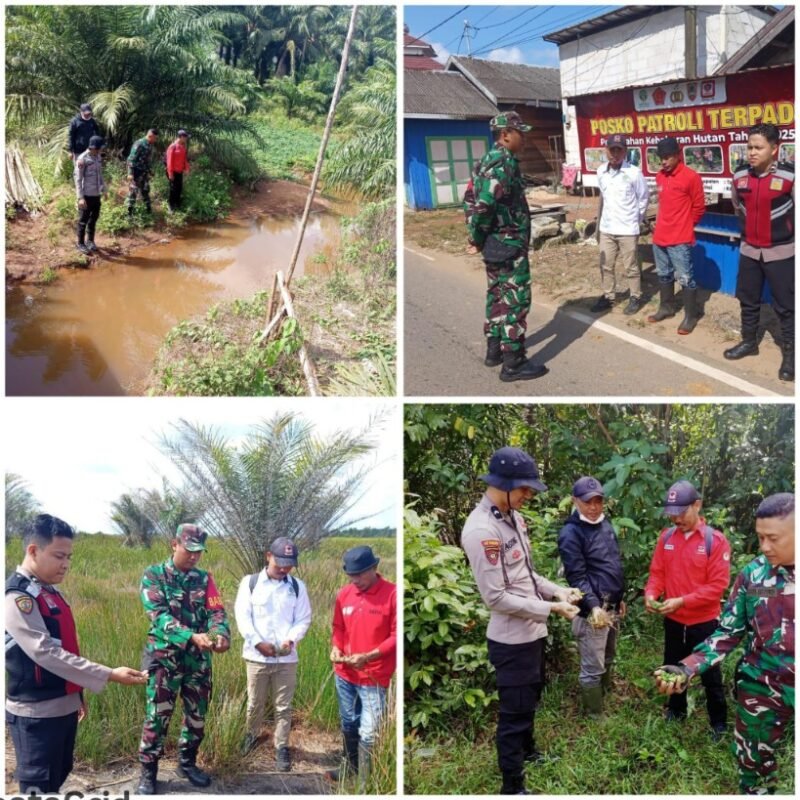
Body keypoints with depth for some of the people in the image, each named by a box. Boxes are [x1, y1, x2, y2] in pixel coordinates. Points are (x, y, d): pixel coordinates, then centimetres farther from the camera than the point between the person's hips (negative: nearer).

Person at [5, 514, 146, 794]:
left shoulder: (50, 591, 9)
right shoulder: (17, 597, -19)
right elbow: (46, 653, -26)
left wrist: (77, 694, 19)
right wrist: (109, 675, -28)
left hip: (64, 706, 9)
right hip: (36, 713, -9)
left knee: (59, 775, 17)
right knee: (40, 785, 1)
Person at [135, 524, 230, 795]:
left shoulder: (204, 578, 5)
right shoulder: (153, 575, -7)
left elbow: (216, 612, -4)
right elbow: (159, 615, -19)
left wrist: (221, 634, -28)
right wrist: (192, 636, -32)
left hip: (199, 658, 4)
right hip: (164, 657, -4)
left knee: (197, 715, 13)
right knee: (157, 716, 1)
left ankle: (187, 763, 32)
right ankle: (148, 772, 16)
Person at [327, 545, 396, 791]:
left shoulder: (392, 594, -14)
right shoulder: (344, 594, 2)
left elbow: (396, 635, -14)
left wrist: (369, 656, -23)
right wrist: (335, 648, -7)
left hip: (373, 678, -6)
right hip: (344, 674, 6)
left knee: (368, 734, -5)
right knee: (348, 724, 22)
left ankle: (365, 784, 6)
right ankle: (350, 766, 41)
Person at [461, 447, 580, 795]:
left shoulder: (513, 517, 4)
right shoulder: (481, 530, -25)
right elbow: (496, 597, -25)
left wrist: (557, 591, 0)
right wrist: (550, 608, -21)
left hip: (532, 632, 9)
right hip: (511, 639, -9)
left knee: (530, 699, 28)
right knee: (515, 711, 5)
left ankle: (527, 750, 51)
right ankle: (512, 786, 21)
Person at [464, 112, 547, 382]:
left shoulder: (485, 161, 11)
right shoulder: (505, 162, -18)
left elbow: (470, 200, 13)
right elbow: (484, 204, -27)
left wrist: (476, 237, 10)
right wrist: (477, 240, -14)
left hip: (493, 243, 10)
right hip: (509, 243, -10)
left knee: (497, 296, 18)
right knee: (516, 299, -4)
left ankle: (494, 350, 28)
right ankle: (513, 363, -1)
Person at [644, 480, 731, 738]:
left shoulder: (716, 540, -16)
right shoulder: (666, 537, -2)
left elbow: (717, 586, -18)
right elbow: (657, 573, 3)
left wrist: (682, 601, -26)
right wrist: (651, 594, -17)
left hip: (704, 622, -4)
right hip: (673, 621, 4)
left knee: (710, 675, 11)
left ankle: (718, 722, 30)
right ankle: (676, 710, 42)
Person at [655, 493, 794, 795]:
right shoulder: (752, 574, -7)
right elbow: (728, 633, -4)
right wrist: (687, 668, -17)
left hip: (791, 688, -1)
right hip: (761, 687, 1)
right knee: (753, 759, 15)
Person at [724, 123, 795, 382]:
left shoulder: (789, 176, -18)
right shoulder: (739, 176, -3)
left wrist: (784, 232, 3)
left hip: (781, 252, -5)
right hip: (749, 250, 5)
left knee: (785, 306, 2)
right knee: (748, 300, 16)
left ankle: (790, 353, 12)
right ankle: (749, 342, 34)